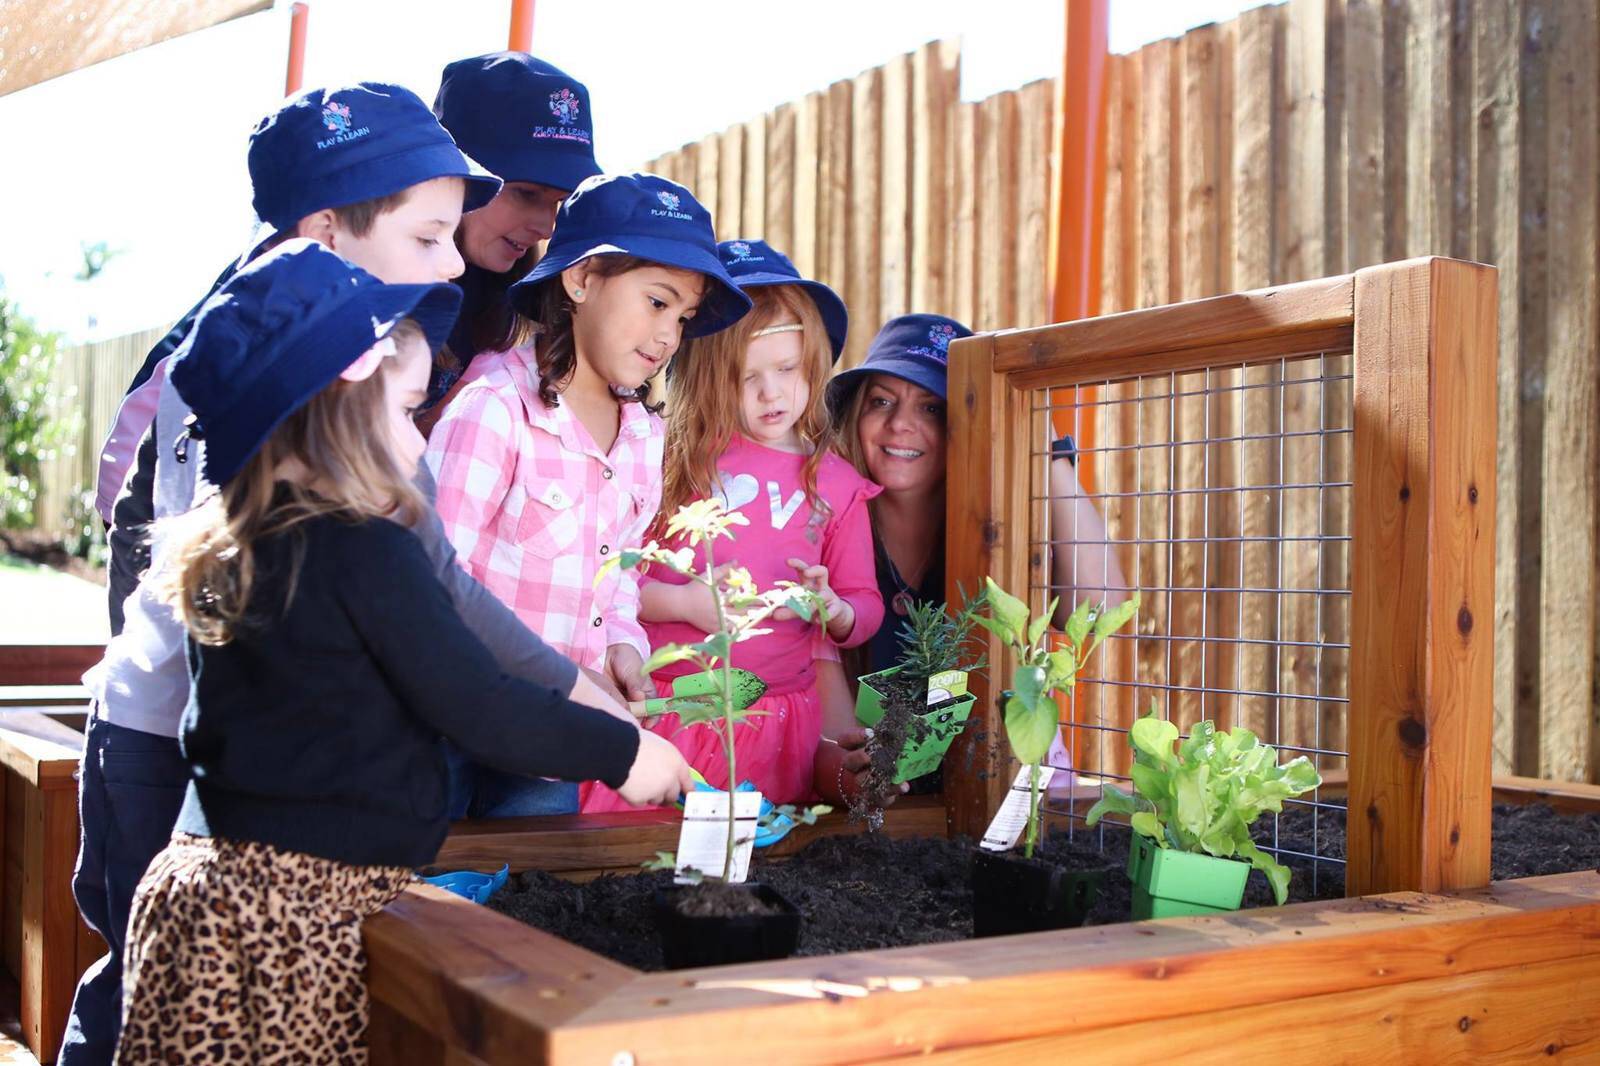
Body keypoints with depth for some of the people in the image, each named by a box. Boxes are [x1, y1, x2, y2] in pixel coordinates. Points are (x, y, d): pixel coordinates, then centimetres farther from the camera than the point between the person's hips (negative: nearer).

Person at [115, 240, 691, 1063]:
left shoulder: (223, 553, 8)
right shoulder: (367, 555, -16)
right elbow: (478, 710, -13)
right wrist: (623, 752, 0)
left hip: (202, 877, 8)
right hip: (315, 902, -8)